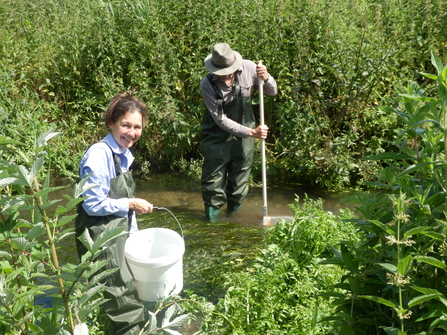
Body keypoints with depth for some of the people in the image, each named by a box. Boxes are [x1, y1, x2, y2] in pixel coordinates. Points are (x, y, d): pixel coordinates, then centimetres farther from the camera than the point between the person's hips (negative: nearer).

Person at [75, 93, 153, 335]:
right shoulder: (99, 155, -21)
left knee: (127, 289, 21)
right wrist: (130, 204, -14)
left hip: (119, 232, 9)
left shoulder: (123, 155, 8)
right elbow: (93, 205, -22)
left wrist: (134, 235, 15)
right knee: (122, 297, 0)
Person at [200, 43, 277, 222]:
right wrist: (251, 132, -24)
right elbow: (221, 120, -19)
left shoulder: (248, 68, -13)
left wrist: (266, 78, -22)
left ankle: (233, 212, 29)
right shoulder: (207, 84, -19)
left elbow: (272, 92, 1)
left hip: (244, 135, 3)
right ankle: (211, 215, 15)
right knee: (214, 179, -1)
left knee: (240, 179, 12)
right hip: (218, 136, -3)